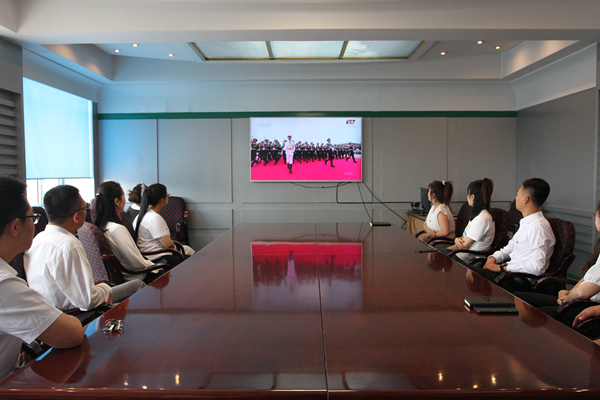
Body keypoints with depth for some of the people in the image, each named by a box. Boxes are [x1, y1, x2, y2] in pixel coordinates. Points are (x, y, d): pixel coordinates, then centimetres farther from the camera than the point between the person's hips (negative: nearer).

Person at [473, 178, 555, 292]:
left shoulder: (538, 227, -17)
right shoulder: (526, 222, 15)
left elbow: (537, 267, -24)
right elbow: (510, 247, 23)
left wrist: (502, 267, -18)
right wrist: (493, 258, 3)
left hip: (520, 281, -9)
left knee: (469, 272, -23)